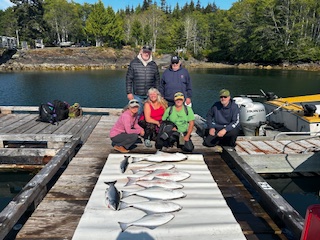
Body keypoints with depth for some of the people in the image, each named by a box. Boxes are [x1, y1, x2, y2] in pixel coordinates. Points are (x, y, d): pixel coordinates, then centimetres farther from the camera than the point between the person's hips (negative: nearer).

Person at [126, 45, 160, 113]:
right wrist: (129, 92, -4)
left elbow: (157, 80, 12)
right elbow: (129, 79, 1)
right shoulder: (133, 63, 1)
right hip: (137, 96, -2)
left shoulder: (154, 65, 7)